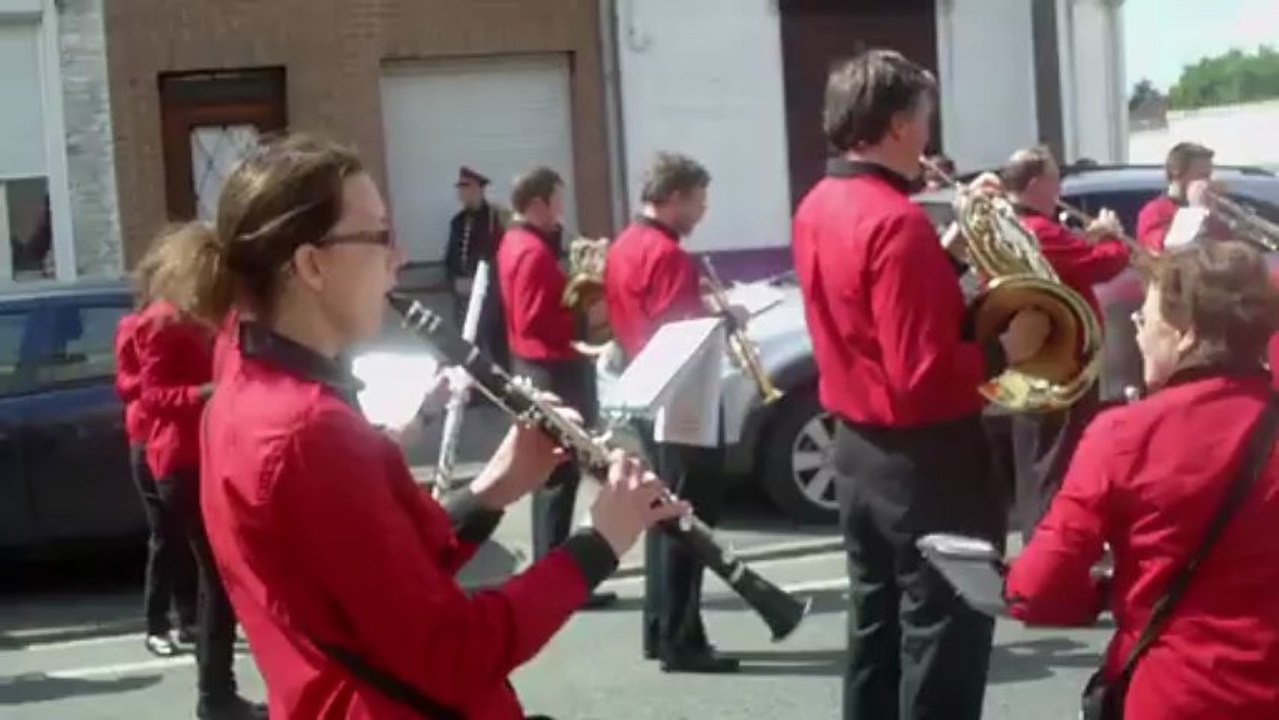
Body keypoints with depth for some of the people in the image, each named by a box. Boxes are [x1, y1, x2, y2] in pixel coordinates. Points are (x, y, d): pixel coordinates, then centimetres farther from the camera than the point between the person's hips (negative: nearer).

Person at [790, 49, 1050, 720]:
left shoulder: (816, 208, 6)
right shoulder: (896, 221, -22)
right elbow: (923, 375, -26)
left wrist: (948, 249, 9)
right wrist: (1004, 349, -13)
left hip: (856, 447, 9)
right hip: (924, 456, -9)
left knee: (876, 628, 18)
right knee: (943, 640, 2)